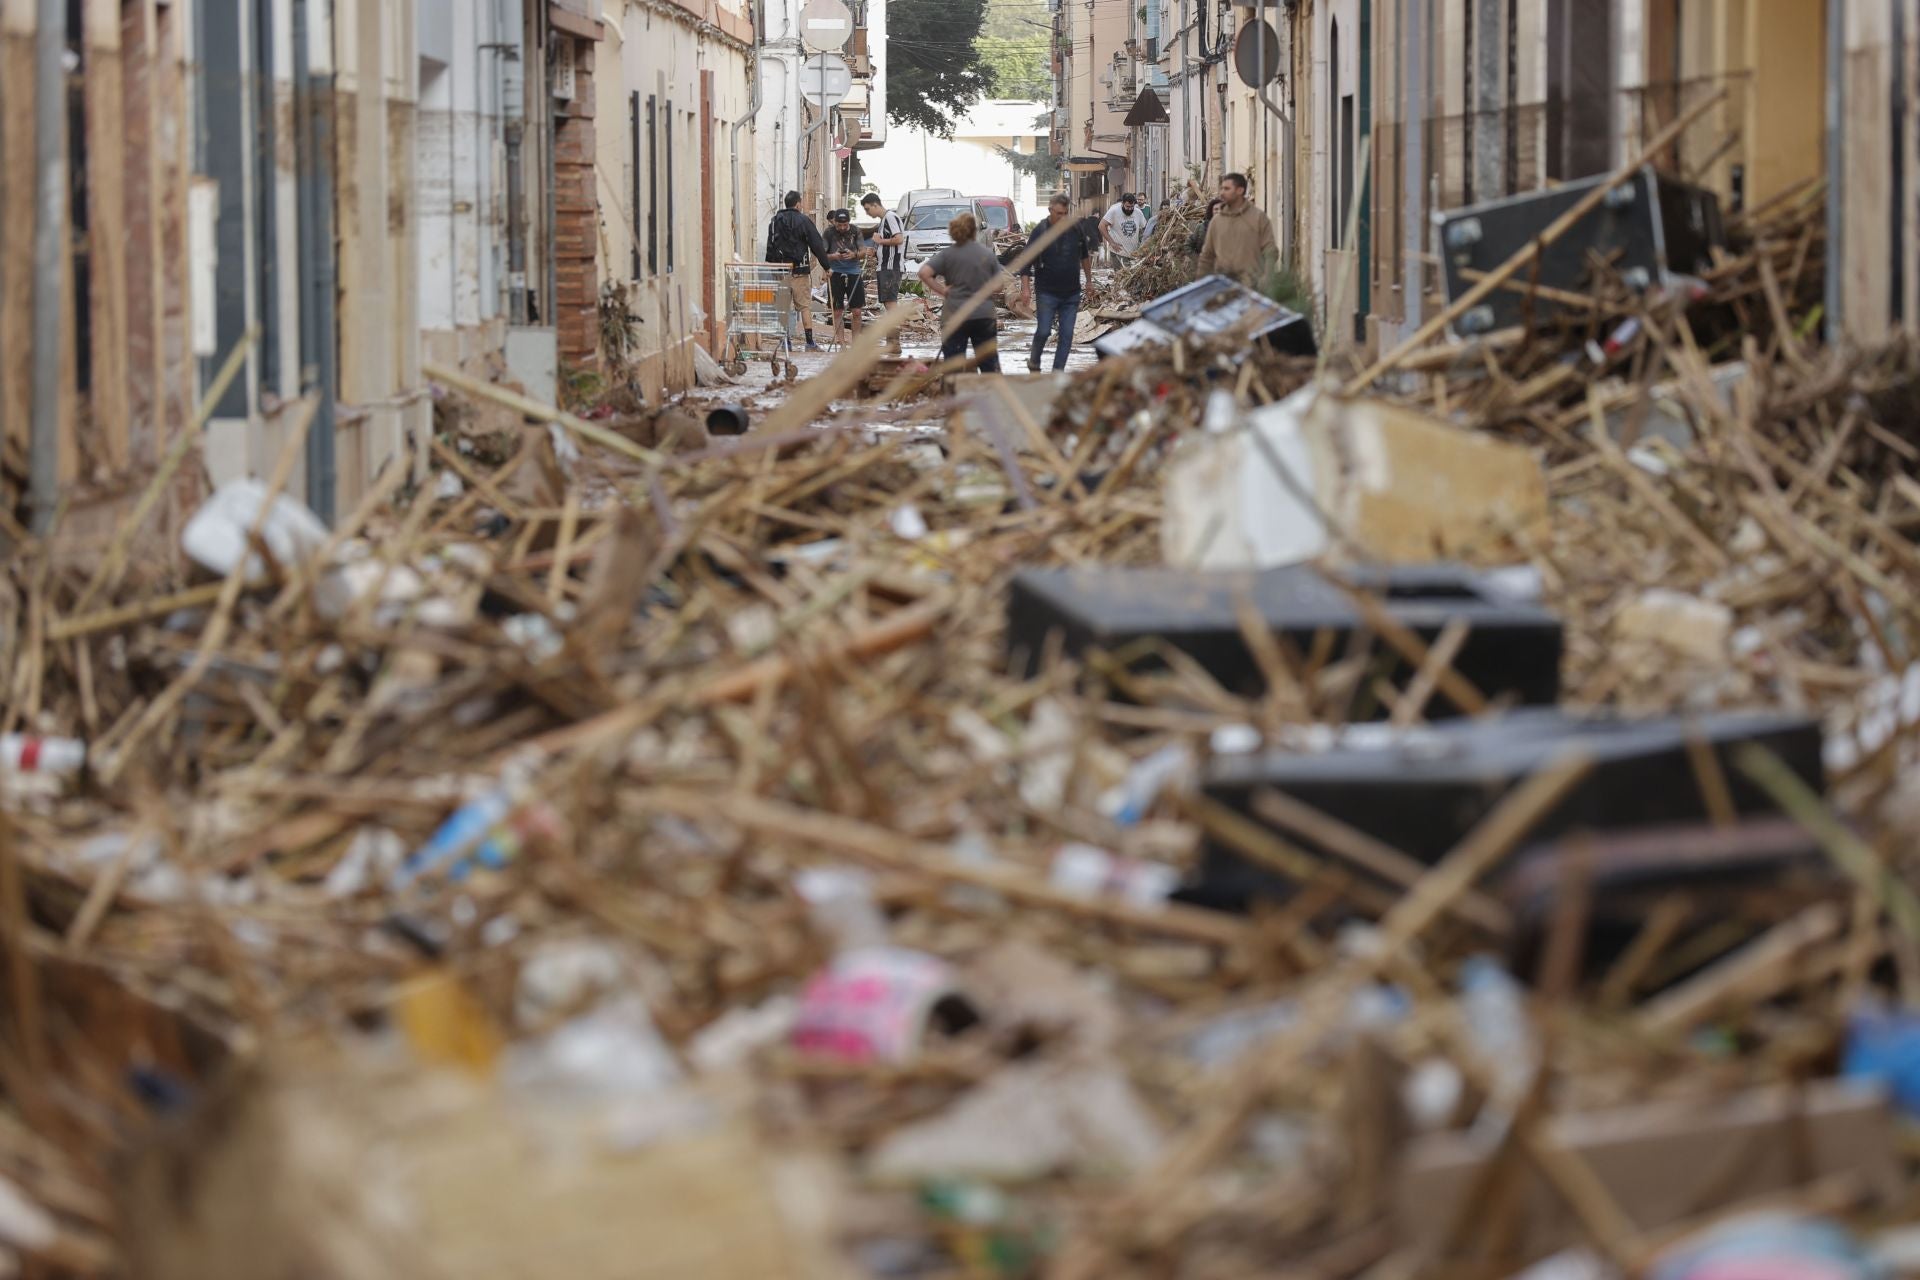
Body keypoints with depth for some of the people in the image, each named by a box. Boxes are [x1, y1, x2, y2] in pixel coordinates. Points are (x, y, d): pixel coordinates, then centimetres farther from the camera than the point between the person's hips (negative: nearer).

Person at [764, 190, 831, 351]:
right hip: (799, 271, -4)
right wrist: (827, 267, 2)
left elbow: (770, 248, 11)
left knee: (783, 307, 7)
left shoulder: (775, 221, 9)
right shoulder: (803, 221, -5)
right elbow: (817, 245, -5)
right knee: (805, 306, -1)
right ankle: (810, 342, -5)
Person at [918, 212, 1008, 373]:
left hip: (955, 316, -2)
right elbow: (998, 285, 1)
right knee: (989, 364, 12)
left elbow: (924, 273, -16)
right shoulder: (988, 254, 0)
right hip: (984, 314, 2)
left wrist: (941, 290, -6)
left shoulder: (948, 254, -5)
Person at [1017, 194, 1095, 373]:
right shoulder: (1040, 231, -11)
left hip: (1071, 293, 4)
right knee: (1043, 331, -4)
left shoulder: (1075, 228, 1)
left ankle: (1057, 371, 9)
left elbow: (1085, 256, 17)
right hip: (1047, 293, -4)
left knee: (1067, 334, 2)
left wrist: (1089, 280, 20)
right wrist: (1025, 288, -18)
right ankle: (1034, 363, 22)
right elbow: (1026, 261, -10)